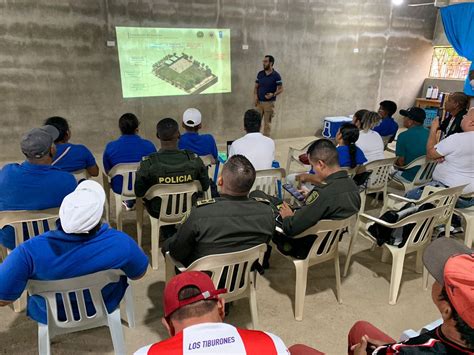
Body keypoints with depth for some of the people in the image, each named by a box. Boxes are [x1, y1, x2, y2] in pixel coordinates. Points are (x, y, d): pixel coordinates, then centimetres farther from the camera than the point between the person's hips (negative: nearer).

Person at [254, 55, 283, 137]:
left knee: (267, 123, 3)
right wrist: (255, 95, -7)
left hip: (269, 103, -4)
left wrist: (273, 94, -22)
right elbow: (256, 87, 12)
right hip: (259, 102, 4)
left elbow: (281, 89, -5)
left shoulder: (276, 75, -7)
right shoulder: (260, 74, 5)